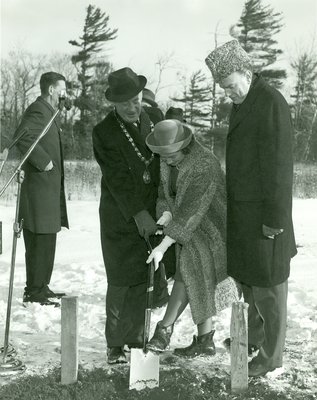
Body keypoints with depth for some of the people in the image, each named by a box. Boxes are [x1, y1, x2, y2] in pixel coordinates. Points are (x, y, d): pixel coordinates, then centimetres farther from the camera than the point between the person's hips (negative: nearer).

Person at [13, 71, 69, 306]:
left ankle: (41, 288, 25)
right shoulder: (38, 111, -13)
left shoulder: (49, 112, 19)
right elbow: (23, 137, -30)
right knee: (41, 242, -6)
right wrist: (44, 161, -23)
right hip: (40, 188, -10)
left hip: (50, 189, 10)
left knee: (45, 242, 15)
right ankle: (34, 292, 0)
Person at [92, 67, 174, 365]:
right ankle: (115, 345, 12)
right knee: (122, 283, -1)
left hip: (152, 215, 4)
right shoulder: (104, 132, -8)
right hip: (121, 218, -4)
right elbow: (117, 178, -13)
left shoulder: (152, 120, 7)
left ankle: (136, 338, 19)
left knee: (146, 281, 4)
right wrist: (138, 214, -20)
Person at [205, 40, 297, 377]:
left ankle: (271, 356, 15)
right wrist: (232, 203, 16)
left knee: (267, 283, 2)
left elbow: (278, 165, -20)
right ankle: (254, 335, 38)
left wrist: (275, 219, -19)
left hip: (263, 212, -9)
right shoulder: (242, 103, 11)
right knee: (246, 276, 20)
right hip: (241, 210, 9)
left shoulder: (271, 103, -17)